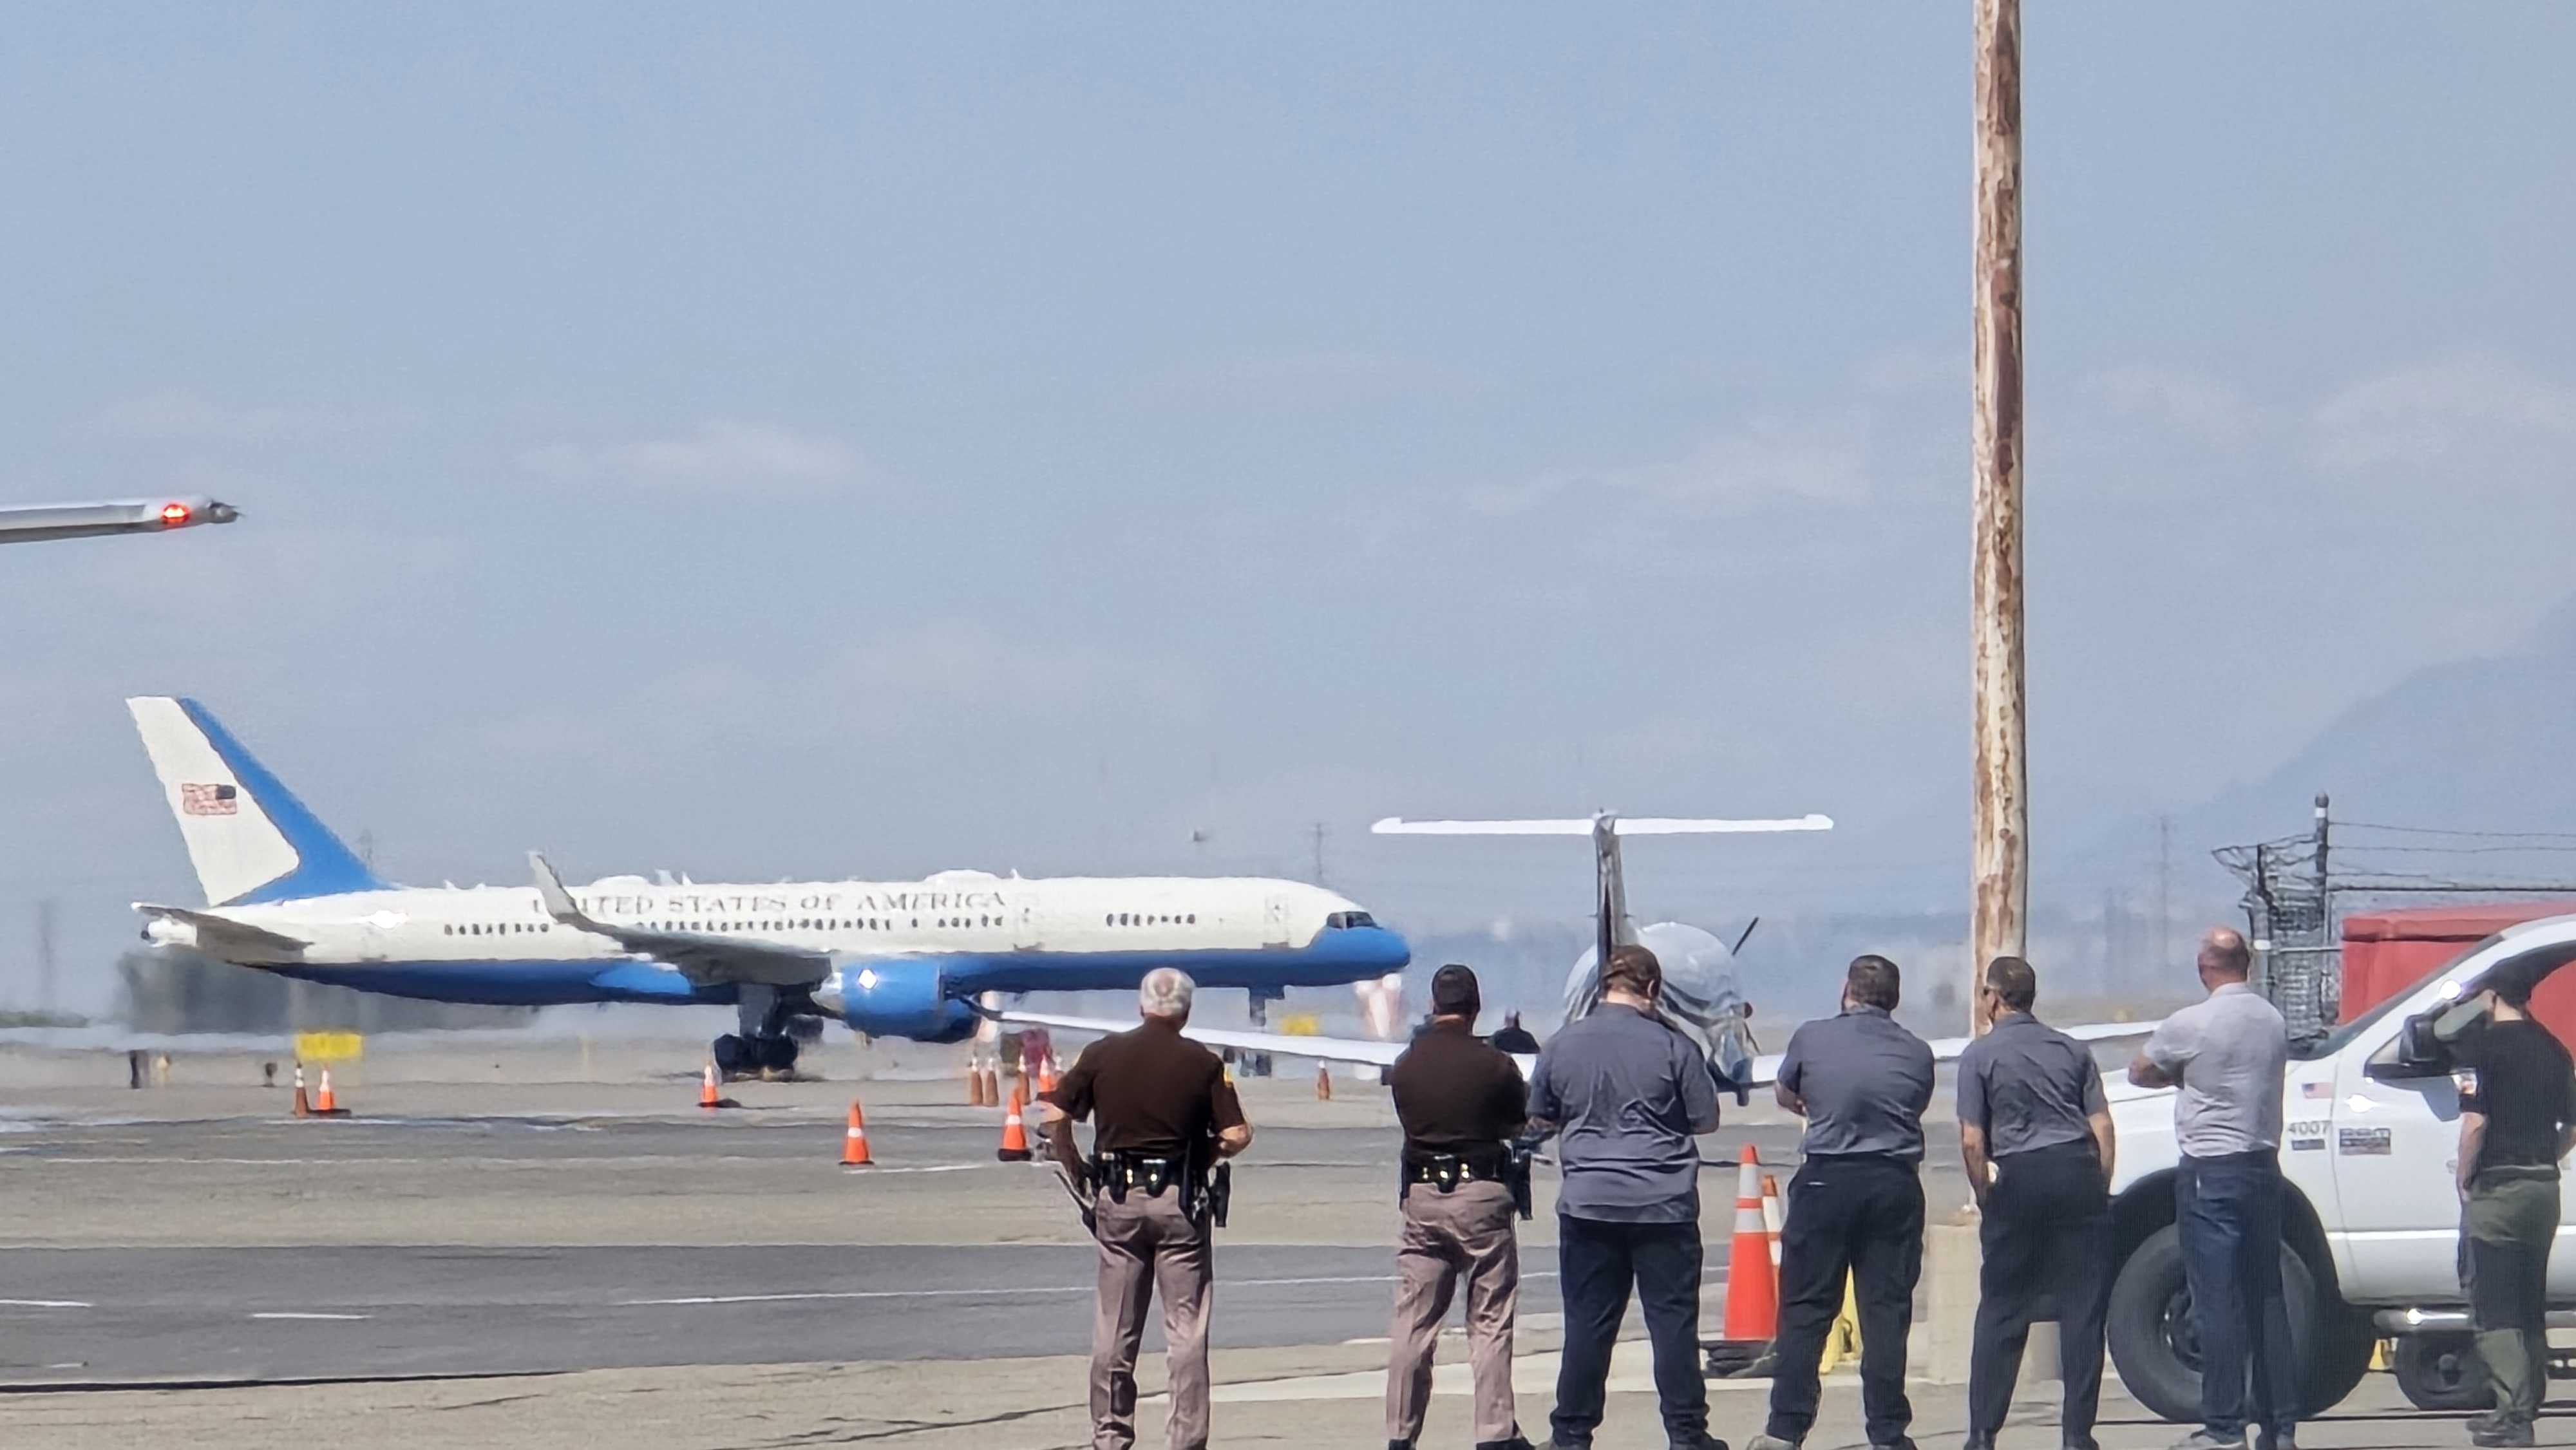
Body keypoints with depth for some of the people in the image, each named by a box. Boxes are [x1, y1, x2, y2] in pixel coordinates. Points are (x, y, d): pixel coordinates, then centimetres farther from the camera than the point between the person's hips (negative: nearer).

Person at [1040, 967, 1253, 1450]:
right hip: (1179, 1201, -2)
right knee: (1186, 1329, 3)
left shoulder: (1102, 1055, 2)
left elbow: (1054, 1117, -2)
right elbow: (1236, 1136, -8)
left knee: (1114, 1328, 9)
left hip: (1117, 1199, 2)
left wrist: (1078, 1175, 10)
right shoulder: (1203, 1064, -3)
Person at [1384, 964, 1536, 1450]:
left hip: (1421, 1196, 3)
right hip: (1481, 1195, -3)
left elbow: (1409, 1120, 8)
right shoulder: (1494, 1066, -9)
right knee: (1490, 1320, 3)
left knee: (1413, 1323, 8)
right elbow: (1520, 1122, 4)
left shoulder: (1405, 1066, 1)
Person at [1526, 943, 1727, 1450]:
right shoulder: (1672, 1047, -7)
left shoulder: (1563, 1044, 2)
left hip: (1587, 1203, 2)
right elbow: (1706, 1119, 0)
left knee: (1586, 1322, 7)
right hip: (1663, 1206, -2)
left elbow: (1540, 1117, 12)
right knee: (1673, 1320, 3)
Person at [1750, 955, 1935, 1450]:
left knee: (1805, 1309, 4)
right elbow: (1916, 1111, 14)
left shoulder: (1811, 1038, 1)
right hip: (1896, 1182, 1)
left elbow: (1784, 1094, 18)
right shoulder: (1917, 1053, 4)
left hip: (1826, 1181, -1)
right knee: (1887, 1310, 4)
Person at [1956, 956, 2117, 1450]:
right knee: (2083, 1309, 4)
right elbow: (2103, 1127, 7)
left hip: (2021, 1176, -2)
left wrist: (1985, 1200, 7)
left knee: (2000, 1312, 5)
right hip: (2079, 1170, 2)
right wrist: (2099, 1191, 12)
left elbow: (1972, 1141, -4)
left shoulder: (1980, 1056, 2)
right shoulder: (2071, 1050, 13)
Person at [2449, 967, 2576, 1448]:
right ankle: (2527, 1405, 21)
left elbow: (2475, 1121, -17)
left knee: (2495, 1309, -6)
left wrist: (2464, 1179, -6)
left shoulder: (2481, 1047, -10)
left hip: (2496, 1190, -7)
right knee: (2530, 1306, 16)